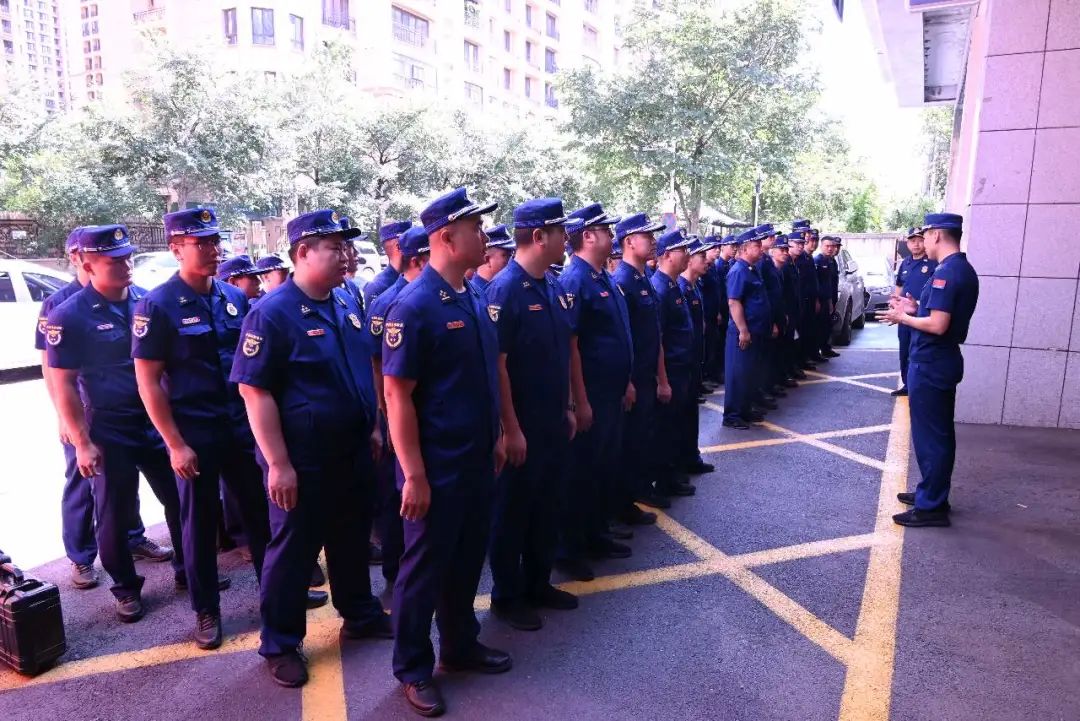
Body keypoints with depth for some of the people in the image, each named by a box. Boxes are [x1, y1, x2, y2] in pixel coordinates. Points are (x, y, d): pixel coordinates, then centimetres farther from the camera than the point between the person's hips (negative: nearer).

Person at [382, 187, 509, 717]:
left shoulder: (475, 299, 5)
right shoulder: (414, 306, -19)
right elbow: (397, 395, -20)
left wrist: (496, 438, 15)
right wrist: (414, 475, -19)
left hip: (477, 462, 8)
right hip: (436, 470, -8)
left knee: (468, 560, 21)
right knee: (425, 568, 10)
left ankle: (461, 646, 42)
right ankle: (413, 668, 30)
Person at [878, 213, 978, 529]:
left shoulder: (945, 273, -21)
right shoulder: (965, 270, 11)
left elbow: (938, 325, -25)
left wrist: (902, 318, -12)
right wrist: (916, 309, 11)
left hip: (929, 364, -10)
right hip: (945, 361, 10)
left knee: (928, 435, -2)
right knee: (941, 432, 17)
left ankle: (930, 507, 6)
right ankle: (934, 493, 29)